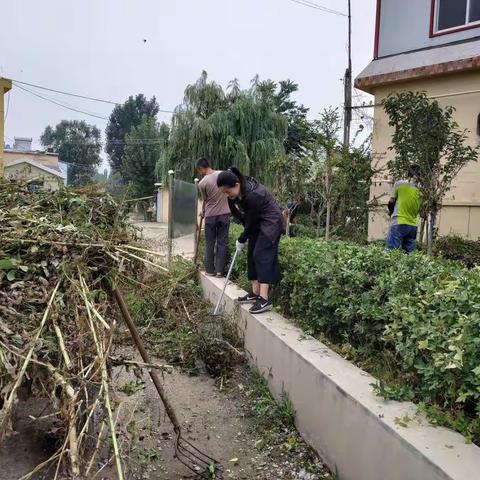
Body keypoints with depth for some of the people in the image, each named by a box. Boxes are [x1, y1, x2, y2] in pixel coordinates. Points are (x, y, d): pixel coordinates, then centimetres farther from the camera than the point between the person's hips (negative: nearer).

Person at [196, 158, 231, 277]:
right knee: (223, 243, 7)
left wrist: (203, 212, 22)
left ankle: (210, 270, 14)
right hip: (225, 214, 2)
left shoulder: (202, 183, -9)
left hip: (210, 216, -2)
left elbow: (205, 200, 3)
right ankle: (219, 270, 8)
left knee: (210, 244, 10)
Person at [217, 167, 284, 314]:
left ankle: (264, 299, -19)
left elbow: (251, 221, -22)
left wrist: (241, 240, -10)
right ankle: (255, 293, 10)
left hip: (270, 224, -9)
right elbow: (241, 214, 8)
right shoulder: (236, 192, -8)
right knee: (252, 255, 5)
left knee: (262, 256, -16)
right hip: (257, 224, 9)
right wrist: (244, 237, 4)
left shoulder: (253, 195, -33)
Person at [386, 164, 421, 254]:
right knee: (409, 254, 7)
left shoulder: (399, 184, -2)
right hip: (413, 225, 5)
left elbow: (391, 203, 5)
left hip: (399, 224, -5)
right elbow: (418, 210, 13)